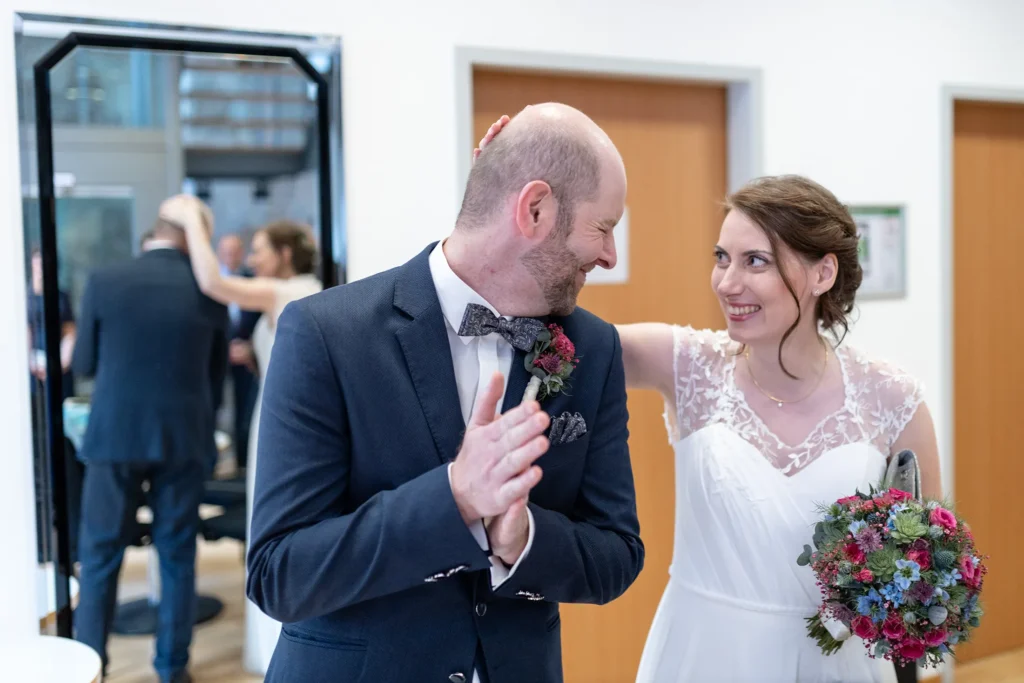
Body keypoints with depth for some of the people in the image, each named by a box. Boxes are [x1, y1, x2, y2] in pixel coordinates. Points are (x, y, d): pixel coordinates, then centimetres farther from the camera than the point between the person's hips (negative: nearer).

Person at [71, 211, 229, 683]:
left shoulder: (103, 282, -6)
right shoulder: (208, 291, -2)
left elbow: (84, 364, 4)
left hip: (115, 434, -1)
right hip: (183, 437, 1)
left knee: (100, 556, 11)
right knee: (177, 556, 11)